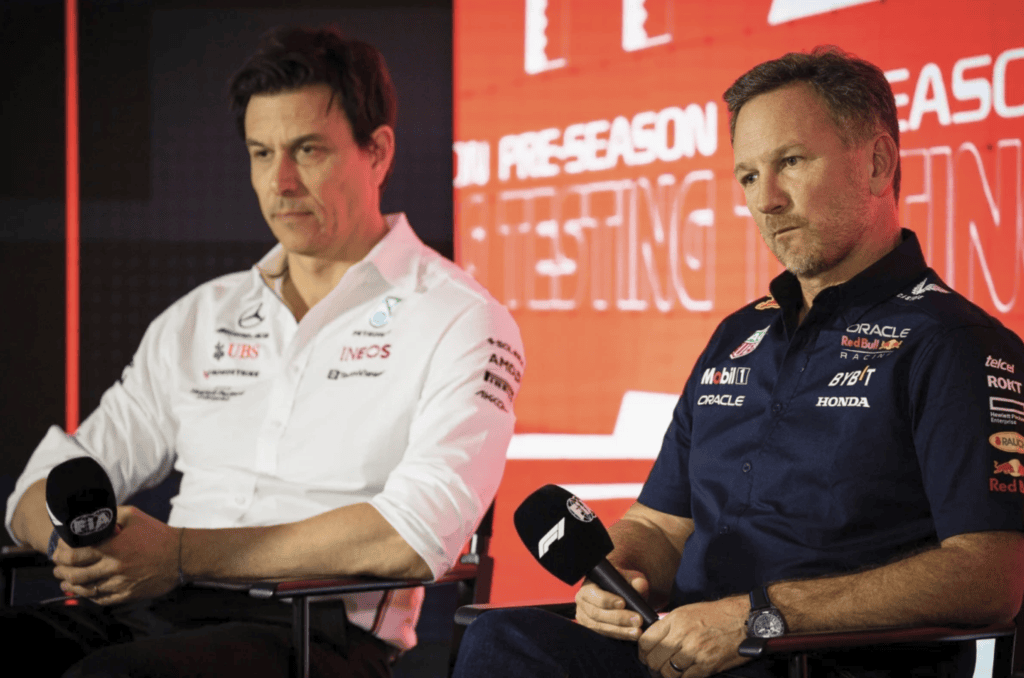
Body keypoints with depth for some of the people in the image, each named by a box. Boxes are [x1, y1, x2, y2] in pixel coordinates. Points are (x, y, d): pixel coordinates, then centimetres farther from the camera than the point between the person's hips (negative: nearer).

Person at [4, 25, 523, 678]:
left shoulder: (461, 322, 2)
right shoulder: (199, 318, 21)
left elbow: (419, 532, -13)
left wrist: (181, 553, -15)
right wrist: (76, 542, -7)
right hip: (155, 614, 5)